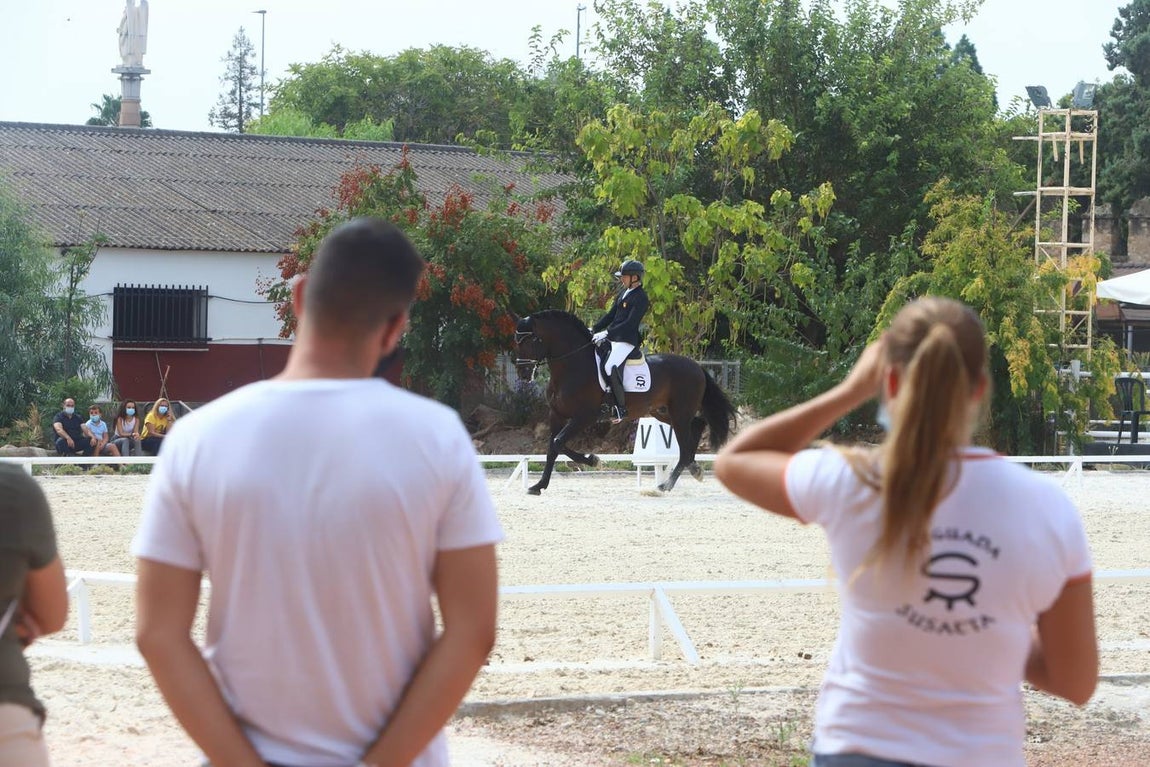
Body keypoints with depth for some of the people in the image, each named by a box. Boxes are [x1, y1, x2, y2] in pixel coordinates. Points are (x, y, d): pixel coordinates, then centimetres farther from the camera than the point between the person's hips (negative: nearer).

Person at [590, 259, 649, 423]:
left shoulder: (640, 298, -13)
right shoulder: (624, 292, 15)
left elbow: (630, 323, -20)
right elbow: (611, 315, 20)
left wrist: (607, 333, -24)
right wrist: (594, 329, 11)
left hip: (627, 341, -10)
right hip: (612, 337, 10)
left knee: (611, 367, -29)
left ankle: (620, 408, -22)